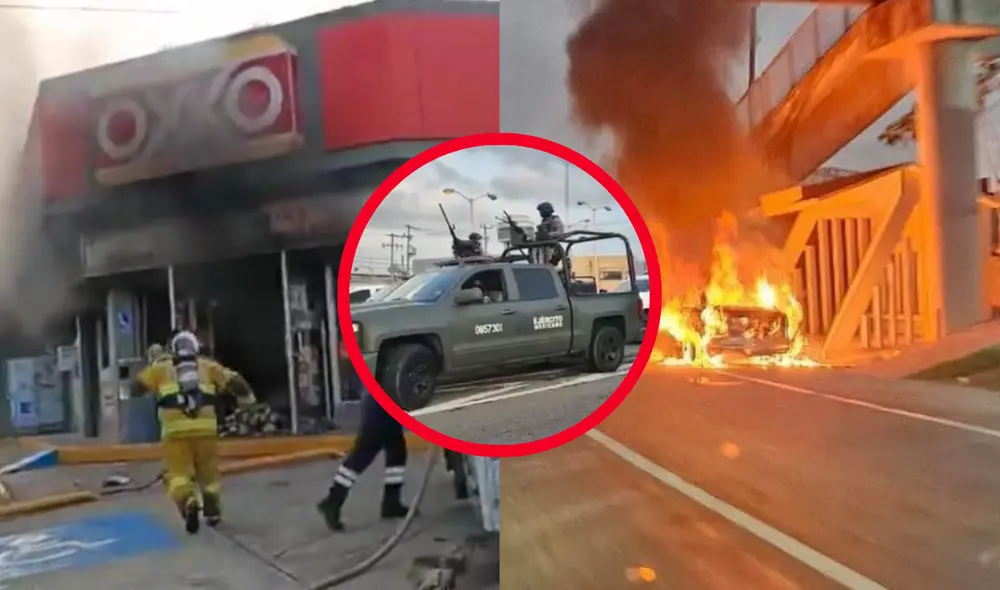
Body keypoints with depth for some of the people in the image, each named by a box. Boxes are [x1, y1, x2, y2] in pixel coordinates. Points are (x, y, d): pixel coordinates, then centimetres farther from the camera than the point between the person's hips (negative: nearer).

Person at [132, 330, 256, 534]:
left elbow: (137, 386, 14)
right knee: (208, 471, 18)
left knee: (178, 472, 0)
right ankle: (212, 512, 28)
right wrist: (246, 395, 26)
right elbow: (233, 380, 9)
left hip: (175, 429, -1)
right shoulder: (208, 366, 15)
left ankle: (189, 503, -26)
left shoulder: (161, 368, 15)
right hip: (205, 427, 1)